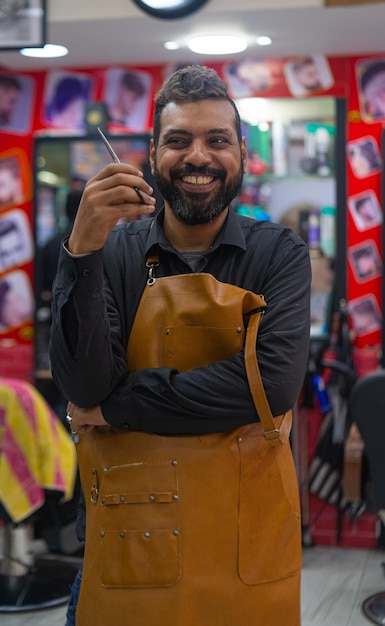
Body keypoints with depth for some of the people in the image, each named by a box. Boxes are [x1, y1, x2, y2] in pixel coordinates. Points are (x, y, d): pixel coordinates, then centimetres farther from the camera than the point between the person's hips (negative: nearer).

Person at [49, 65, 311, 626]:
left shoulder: (279, 254, -3)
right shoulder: (113, 254, -2)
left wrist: (117, 407, -14)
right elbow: (83, 385, -12)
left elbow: (275, 383, -18)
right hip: (129, 541, 0)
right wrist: (82, 249, -23)